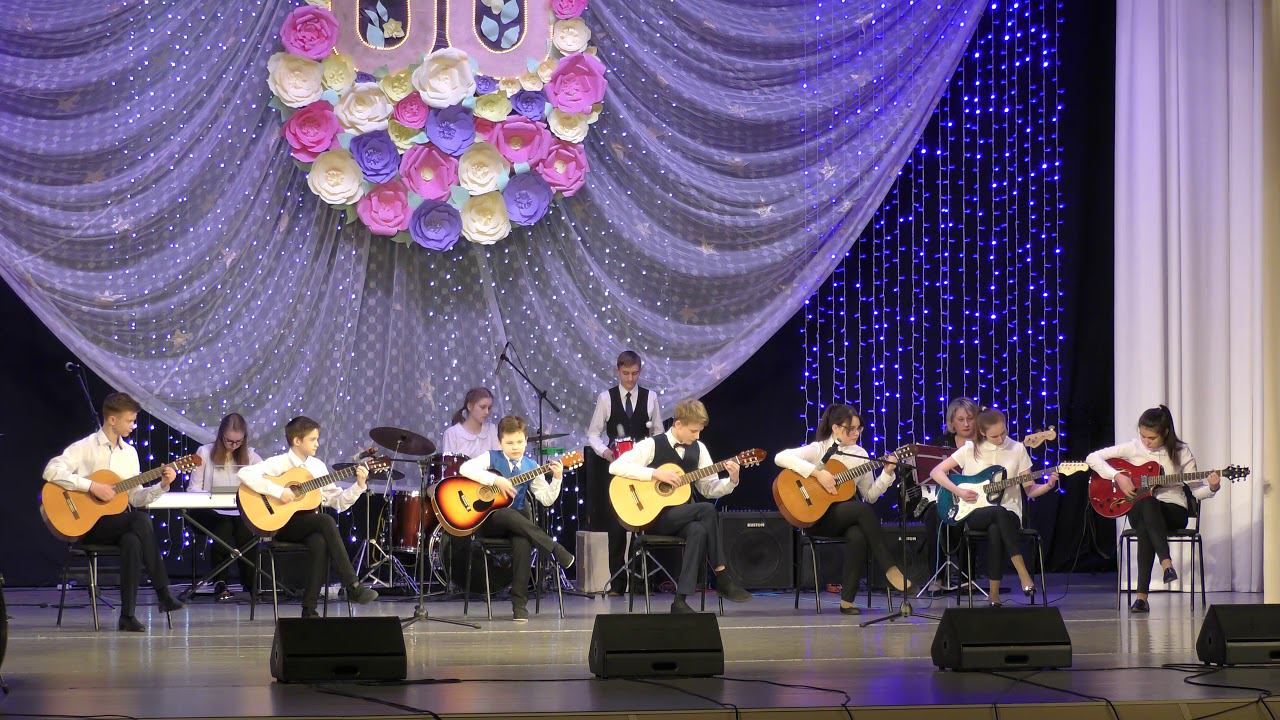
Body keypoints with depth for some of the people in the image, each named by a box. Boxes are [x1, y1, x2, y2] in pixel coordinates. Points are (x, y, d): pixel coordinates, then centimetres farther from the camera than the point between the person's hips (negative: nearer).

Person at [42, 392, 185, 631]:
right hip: (87, 524, -5)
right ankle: (163, 592, -28)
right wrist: (92, 486, -24)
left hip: (119, 523, 5)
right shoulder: (85, 448, -5)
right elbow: (51, 471, -20)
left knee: (133, 541, -32)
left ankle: (128, 615, -29)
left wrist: (162, 486, -6)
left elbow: (136, 497, 11)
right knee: (140, 520, -32)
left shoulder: (129, 452, 14)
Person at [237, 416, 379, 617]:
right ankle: (353, 587, -29)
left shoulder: (317, 466, 13)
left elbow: (338, 502, 12)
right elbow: (245, 474, -20)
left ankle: (309, 609, -27)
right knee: (326, 521, -30)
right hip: (282, 525, -4)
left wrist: (359, 486, -3)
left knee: (320, 542, -32)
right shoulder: (279, 463, -4)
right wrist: (278, 491, -24)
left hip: (309, 527, 4)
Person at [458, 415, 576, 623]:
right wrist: (495, 480, -24)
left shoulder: (531, 467, 8)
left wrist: (556, 479, -14)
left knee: (523, 542, -33)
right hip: (489, 519, -2)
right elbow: (466, 468, -18)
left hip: (517, 523, 2)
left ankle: (519, 604, -26)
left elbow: (546, 499, 3)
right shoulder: (492, 458, 1)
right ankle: (558, 551, -28)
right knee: (511, 516, -38)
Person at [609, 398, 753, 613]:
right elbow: (615, 466, -17)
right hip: (654, 517, -5)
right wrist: (656, 474, -22)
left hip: (682, 517, 5)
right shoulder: (652, 445, -7)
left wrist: (731, 481, -9)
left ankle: (680, 600, -31)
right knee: (707, 510, -27)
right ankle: (722, 577, -18)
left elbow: (709, 488, 11)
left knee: (699, 531, -32)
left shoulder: (698, 449, 10)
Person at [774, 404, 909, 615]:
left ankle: (847, 600, -26)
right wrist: (817, 472, -24)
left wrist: (887, 474, -4)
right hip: (818, 517, -4)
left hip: (848, 516, 4)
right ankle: (890, 569, -28)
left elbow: (870, 495, 12)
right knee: (863, 510, -32)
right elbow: (780, 457, -20)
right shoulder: (819, 449, -5)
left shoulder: (860, 454, 12)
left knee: (858, 536, -34)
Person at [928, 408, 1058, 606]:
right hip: (975, 515, -1)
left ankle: (994, 594, -31)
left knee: (996, 530, -38)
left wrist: (1048, 485, -13)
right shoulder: (971, 449, 3)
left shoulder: (1017, 449, 6)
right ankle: (1024, 577, -39)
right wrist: (958, 491, -10)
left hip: (1009, 514, 1)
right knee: (999, 513, -38)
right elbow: (936, 472, 2)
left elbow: (1030, 489, 8)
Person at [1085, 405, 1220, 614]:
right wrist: (1117, 476, -13)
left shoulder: (1180, 452, 1)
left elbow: (1196, 490, 3)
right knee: (1146, 504, -39)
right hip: (1138, 508, 1)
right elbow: (1092, 458, -1)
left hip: (1173, 511, -1)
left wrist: (1211, 488, -19)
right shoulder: (1133, 448, 1)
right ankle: (1166, 563, -50)